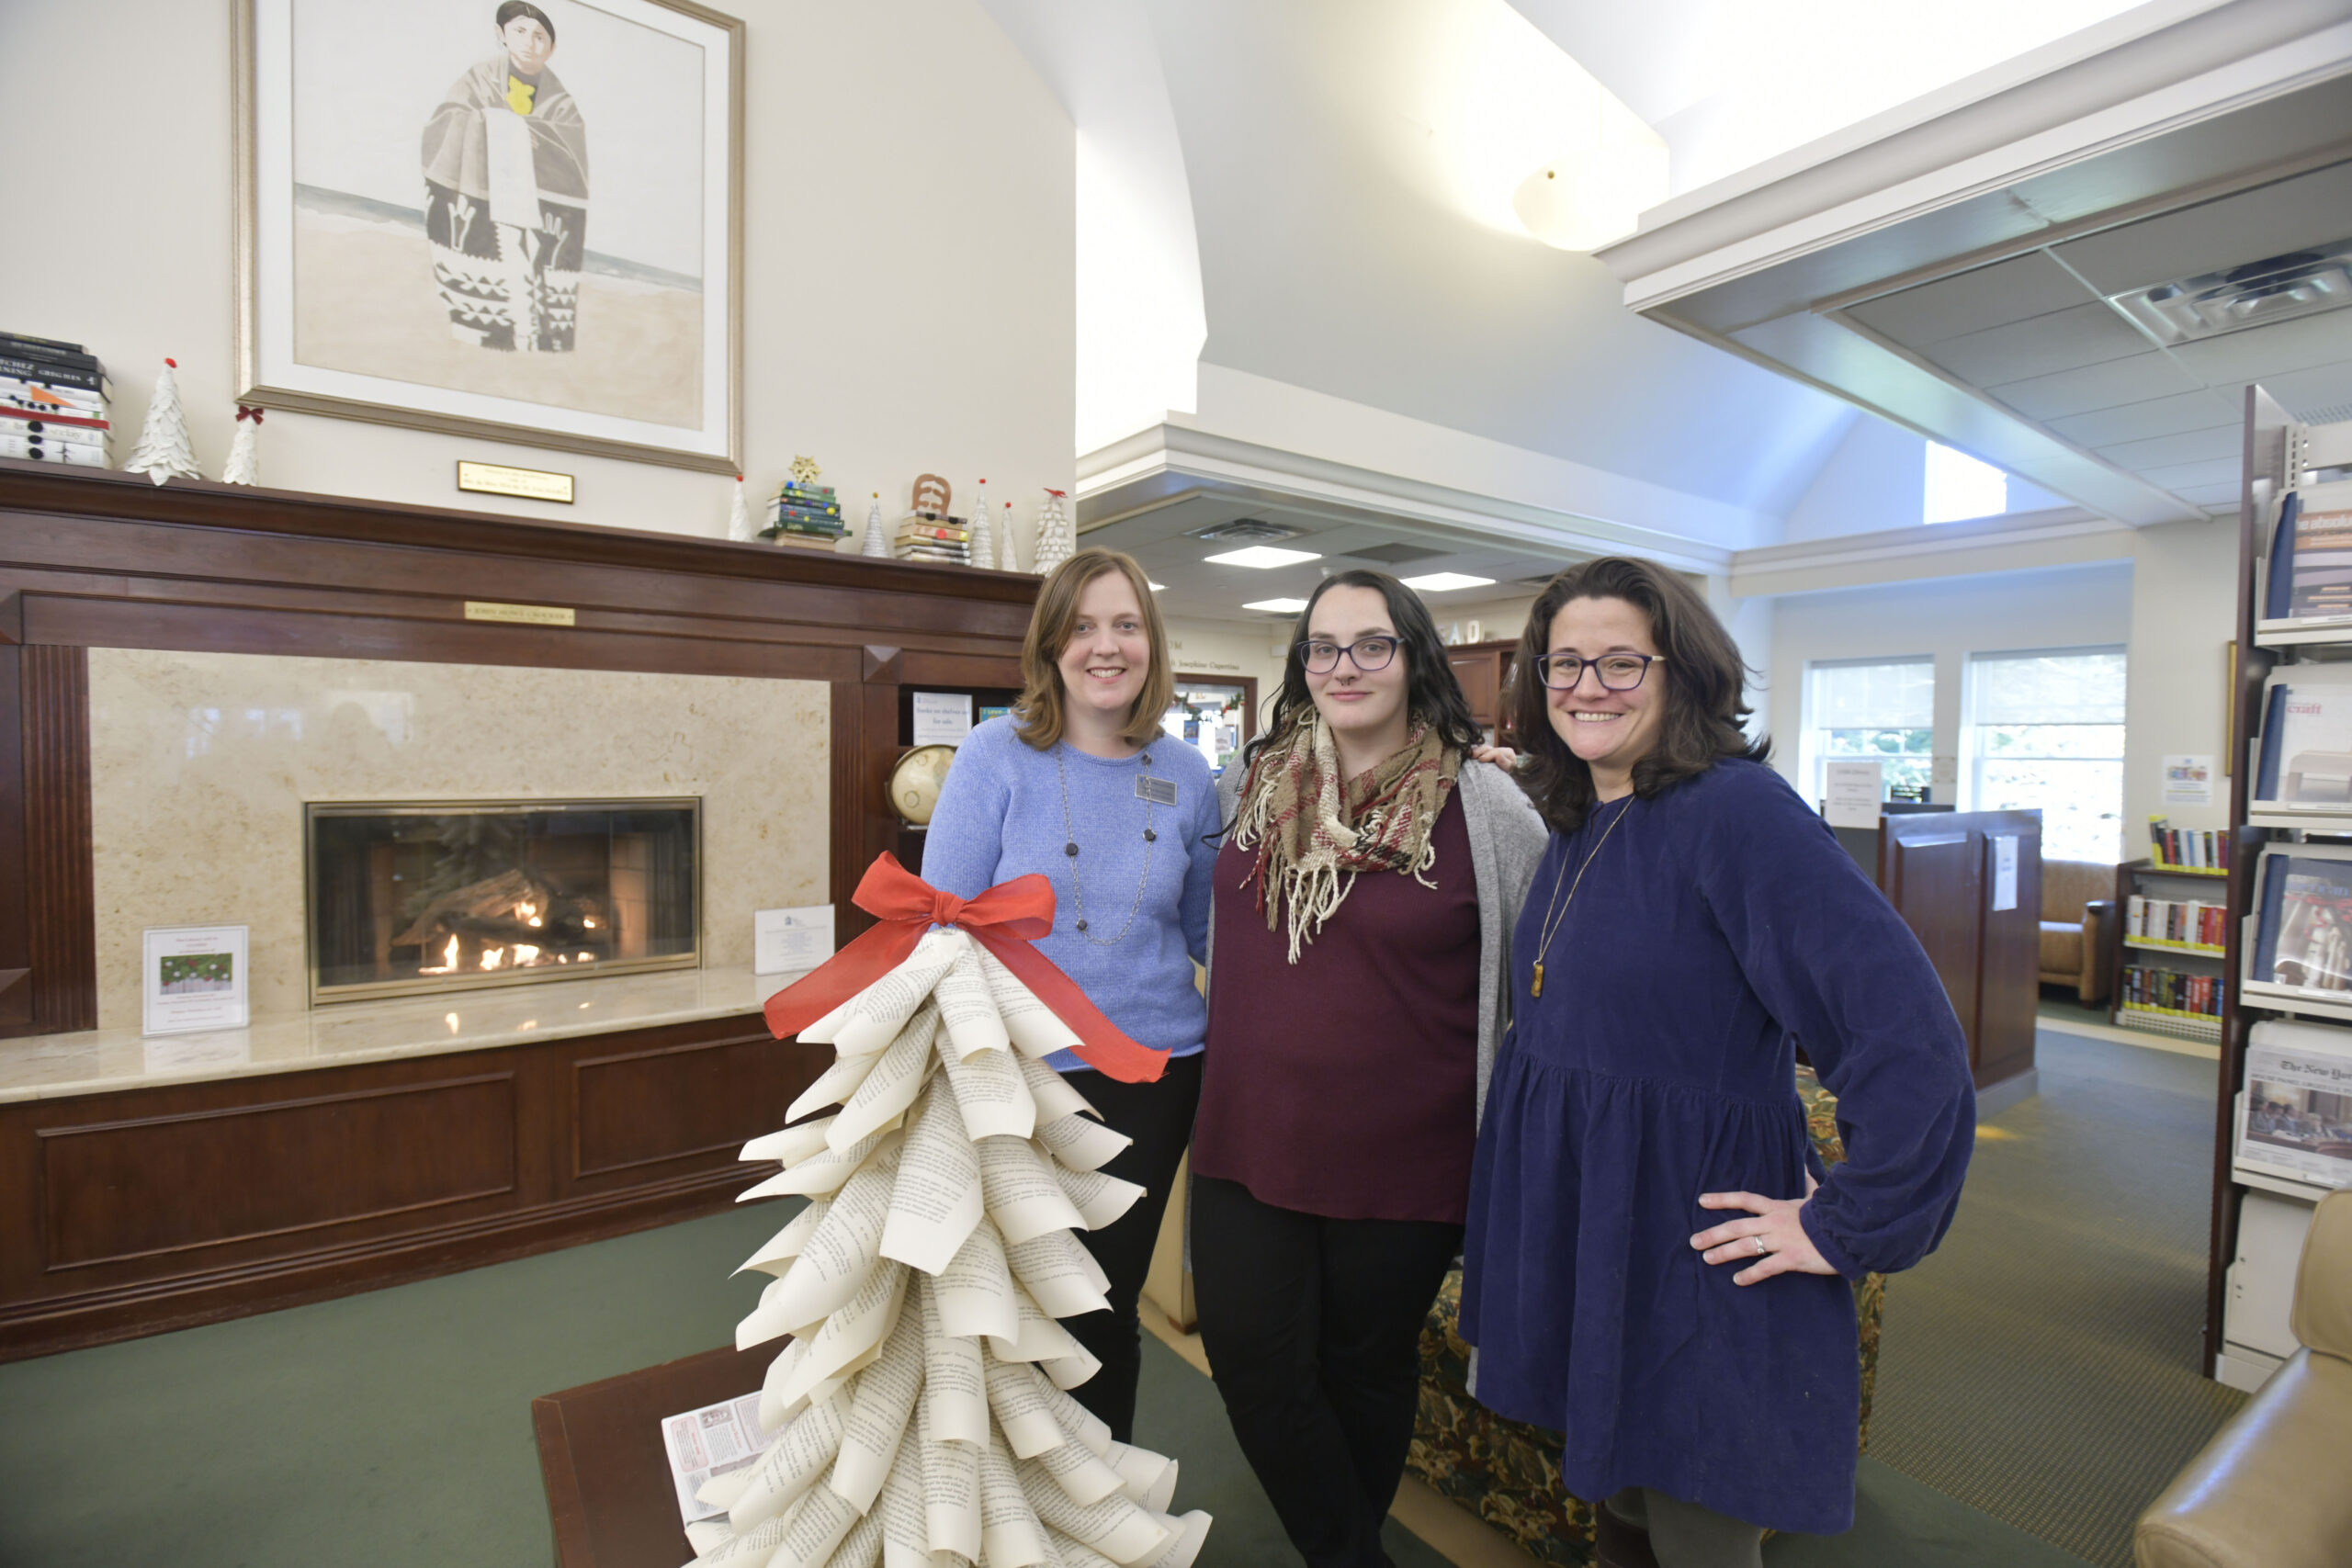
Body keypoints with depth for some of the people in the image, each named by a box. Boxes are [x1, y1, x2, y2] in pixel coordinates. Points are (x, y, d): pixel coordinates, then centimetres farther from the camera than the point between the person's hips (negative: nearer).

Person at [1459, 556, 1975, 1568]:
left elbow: (1911, 1037, -25)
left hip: (1692, 1254, -7)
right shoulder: (1575, 821, 5)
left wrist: (1847, 1229, -19)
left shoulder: (1735, 810, -20)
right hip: (1568, 1238, 7)